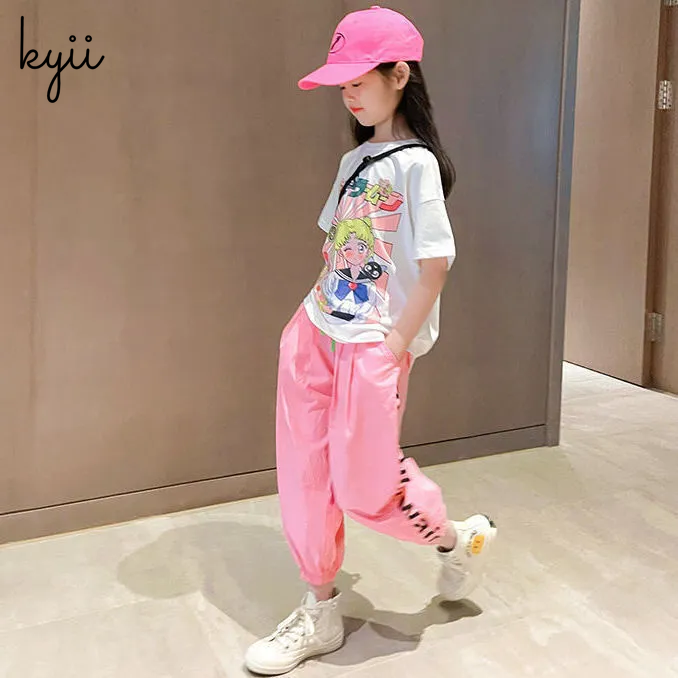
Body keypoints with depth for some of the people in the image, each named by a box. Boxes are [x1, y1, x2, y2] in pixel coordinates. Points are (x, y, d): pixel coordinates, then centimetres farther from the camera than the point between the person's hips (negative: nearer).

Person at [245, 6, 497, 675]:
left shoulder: (416, 163, -11)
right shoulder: (354, 160, 13)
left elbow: (435, 263, -15)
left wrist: (398, 343, -14)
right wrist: (313, 312, 7)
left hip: (373, 345, -8)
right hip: (316, 333, 8)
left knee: (363, 485, -1)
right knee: (305, 475, 8)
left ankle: (460, 540, 28)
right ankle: (320, 612, 23)